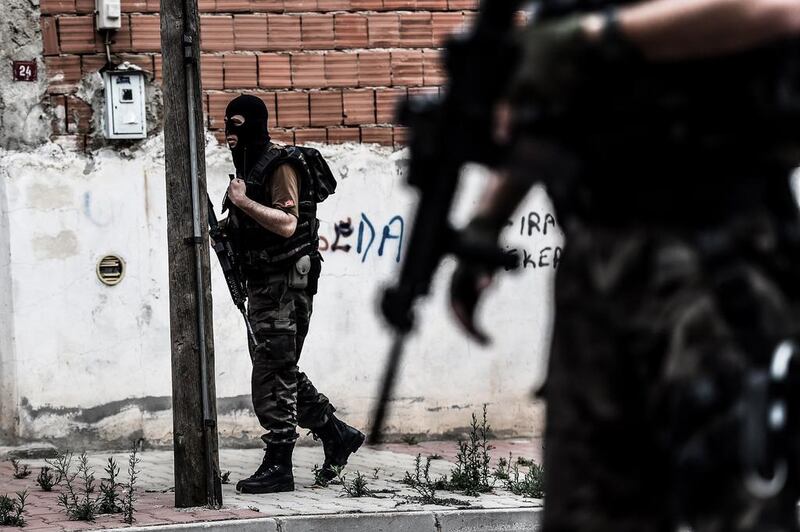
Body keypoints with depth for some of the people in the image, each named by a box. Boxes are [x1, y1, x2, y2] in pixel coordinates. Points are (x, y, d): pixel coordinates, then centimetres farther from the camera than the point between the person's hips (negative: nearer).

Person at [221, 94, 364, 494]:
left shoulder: (279, 166, -12)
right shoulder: (247, 167, 17)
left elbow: (287, 223, -23)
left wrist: (245, 202, -26)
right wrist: (226, 230, 11)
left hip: (285, 281, -10)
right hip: (261, 283, 10)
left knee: (273, 375, -10)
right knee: (280, 372, 14)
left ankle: (278, 467, -8)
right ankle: (337, 435, 25)